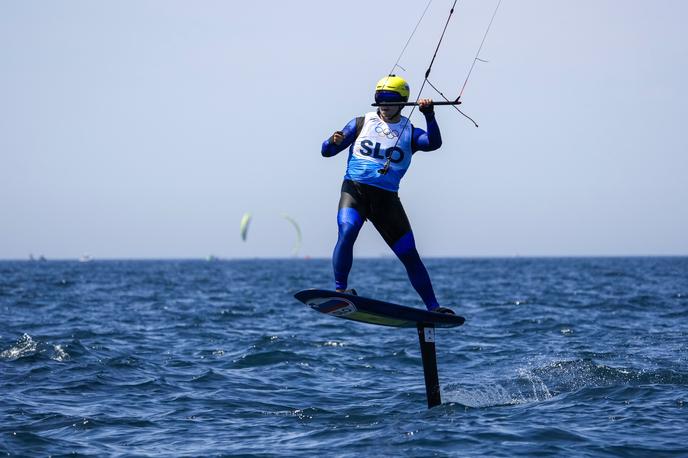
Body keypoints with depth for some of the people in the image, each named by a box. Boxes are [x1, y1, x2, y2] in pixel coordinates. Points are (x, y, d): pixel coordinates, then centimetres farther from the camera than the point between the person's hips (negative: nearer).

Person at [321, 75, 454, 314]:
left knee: (409, 254, 0)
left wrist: (429, 115, -24)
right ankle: (340, 289, -23)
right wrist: (334, 142, -14)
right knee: (347, 232, -30)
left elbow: (434, 143, -9)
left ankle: (432, 307, 9)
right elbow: (326, 151, 9)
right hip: (355, 190, -1)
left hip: (387, 198, 1)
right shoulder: (361, 123, 11)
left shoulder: (409, 133, 12)